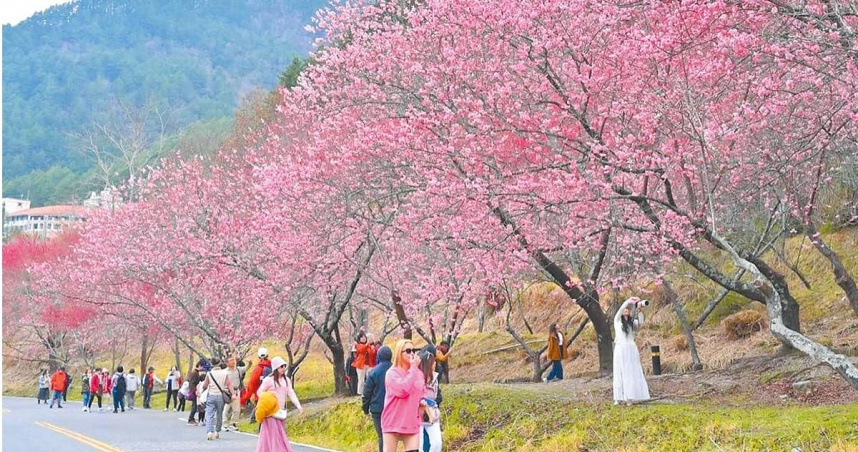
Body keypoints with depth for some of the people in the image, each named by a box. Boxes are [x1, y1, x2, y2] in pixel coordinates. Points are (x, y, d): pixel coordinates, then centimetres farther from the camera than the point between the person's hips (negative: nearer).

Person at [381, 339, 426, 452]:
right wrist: (413, 368, -18)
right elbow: (403, 390, -25)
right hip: (393, 422, -4)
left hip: (412, 423, 4)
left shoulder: (418, 373, 8)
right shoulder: (392, 373, -9)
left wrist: (422, 401, 1)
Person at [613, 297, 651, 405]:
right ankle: (618, 398, -3)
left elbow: (640, 323, -7)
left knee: (631, 373, -2)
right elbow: (621, 308, -6)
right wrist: (630, 299, -8)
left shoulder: (632, 322, 14)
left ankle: (629, 398, -4)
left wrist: (639, 310, -15)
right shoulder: (617, 320, 8)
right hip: (620, 349, -2)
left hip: (631, 349, 2)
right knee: (620, 373, -2)